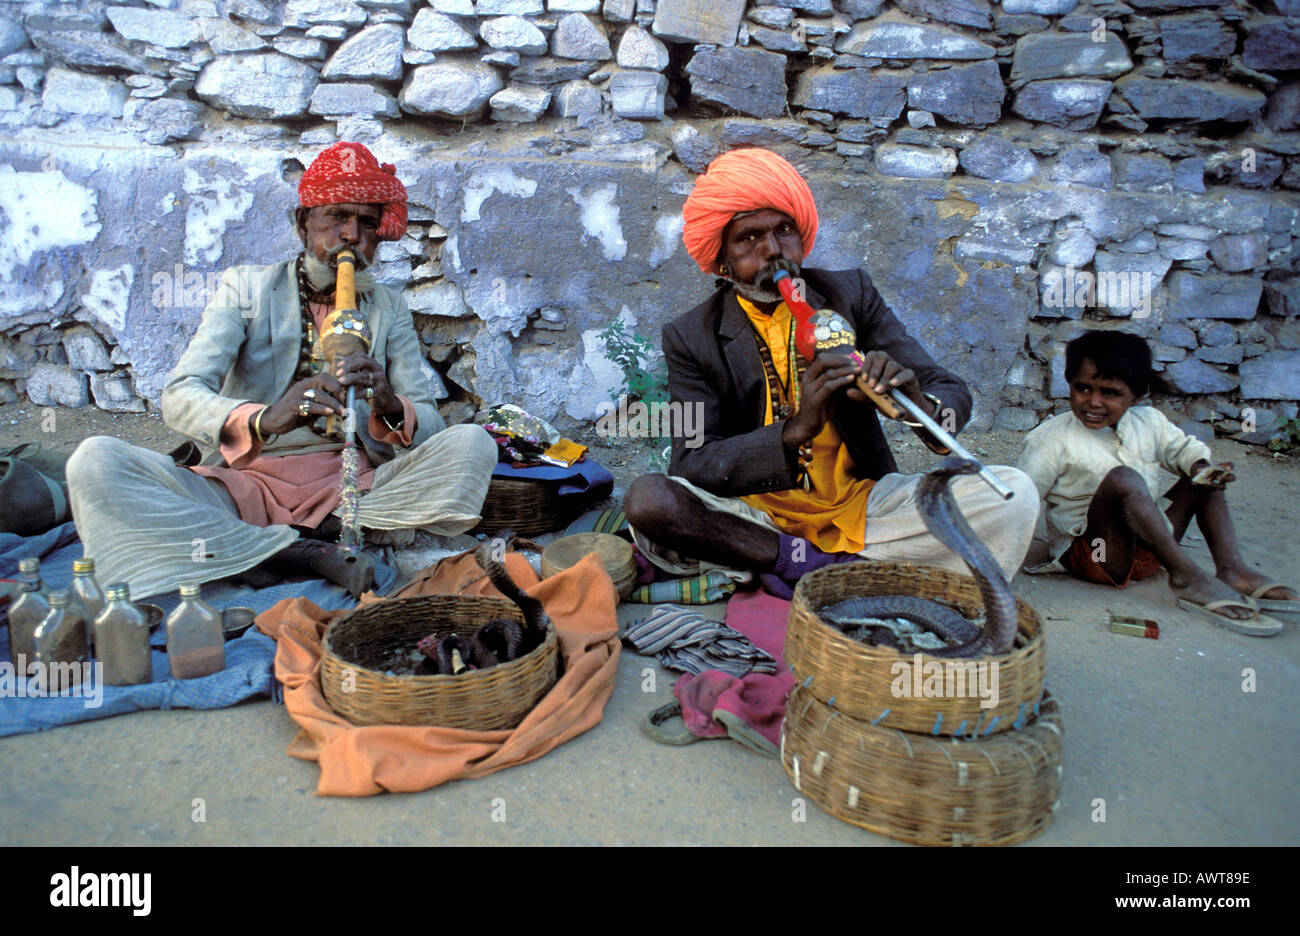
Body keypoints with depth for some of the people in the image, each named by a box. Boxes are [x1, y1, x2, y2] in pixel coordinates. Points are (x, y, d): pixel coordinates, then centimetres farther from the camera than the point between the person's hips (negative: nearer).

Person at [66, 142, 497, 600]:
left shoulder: (390, 310, 13)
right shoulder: (245, 287, 7)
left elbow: (428, 425, 3)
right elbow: (179, 395, -8)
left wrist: (391, 408, -23)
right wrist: (262, 420, -31)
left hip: (350, 486, 1)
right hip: (247, 483, -1)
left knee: (472, 445, -24)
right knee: (95, 461, -24)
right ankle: (307, 554, -28)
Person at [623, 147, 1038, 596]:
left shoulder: (851, 294, 3)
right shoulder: (690, 338, -3)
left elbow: (955, 394, -1)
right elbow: (691, 467, -14)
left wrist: (919, 402, -27)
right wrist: (796, 431, -31)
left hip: (860, 503, 3)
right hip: (758, 514, -2)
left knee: (1014, 494, -18)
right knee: (646, 499, -30)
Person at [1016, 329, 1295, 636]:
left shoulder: (1149, 422, 8)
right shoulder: (1050, 439, -9)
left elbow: (1183, 448, 23)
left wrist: (1202, 467, 2)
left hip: (1149, 550, 7)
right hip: (1090, 553, -7)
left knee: (1206, 475, 9)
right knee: (1123, 479, -32)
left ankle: (1231, 568, -7)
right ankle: (1187, 577, -33)